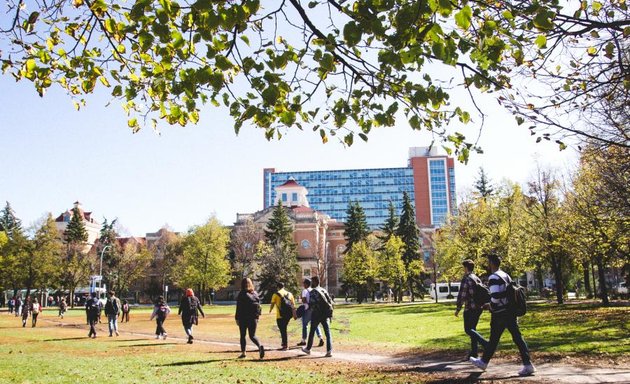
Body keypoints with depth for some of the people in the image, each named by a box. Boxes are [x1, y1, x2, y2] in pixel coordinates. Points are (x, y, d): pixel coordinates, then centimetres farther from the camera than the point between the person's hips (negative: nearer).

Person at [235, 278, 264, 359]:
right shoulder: (255, 293, 6)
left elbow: (238, 308, -10)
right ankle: (260, 346, -17)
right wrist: (257, 317, 15)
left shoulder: (241, 294, -9)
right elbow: (258, 305, 8)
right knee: (252, 335, 9)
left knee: (242, 335, 12)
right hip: (253, 318, 4)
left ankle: (243, 352, 13)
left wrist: (237, 318, -3)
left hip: (243, 318, -4)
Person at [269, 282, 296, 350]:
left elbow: (272, 304, 1)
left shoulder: (276, 294, -1)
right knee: (284, 329, 19)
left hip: (280, 315, -5)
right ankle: (285, 344, 21)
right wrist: (294, 314, 12)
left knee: (283, 330, -1)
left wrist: (270, 310, 22)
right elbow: (293, 305, 10)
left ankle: (285, 345, -2)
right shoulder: (289, 294, 13)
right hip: (288, 314, 5)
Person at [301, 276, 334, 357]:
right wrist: (329, 312, 10)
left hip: (316, 314, -4)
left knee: (312, 332, 12)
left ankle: (308, 349, 25)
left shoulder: (313, 291, -8)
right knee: (327, 333, 1)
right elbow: (330, 301, 8)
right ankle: (329, 351, -7)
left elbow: (311, 304, -15)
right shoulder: (324, 290, 11)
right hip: (325, 314, 5)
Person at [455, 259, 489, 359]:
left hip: (470, 308, -8)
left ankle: (485, 343, -21)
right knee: (472, 328, 15)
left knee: (468, 329, -3)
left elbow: (461, 295, -15)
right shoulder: (477, 279, 14)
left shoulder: (466, 279, -11)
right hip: (479, 308, 8)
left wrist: (458, 309, -7)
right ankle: (474, 352, 14)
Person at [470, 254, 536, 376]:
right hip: (511, 311, 7)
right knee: (517, 338, 4)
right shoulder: (506, 276, 13)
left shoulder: (493, 277, -15)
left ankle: (483, 362, 22)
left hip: (500, 314, -7)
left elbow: (495, 297, -25)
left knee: (494, 339, 6)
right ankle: (527, 365, -1)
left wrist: (490, 306, -4)